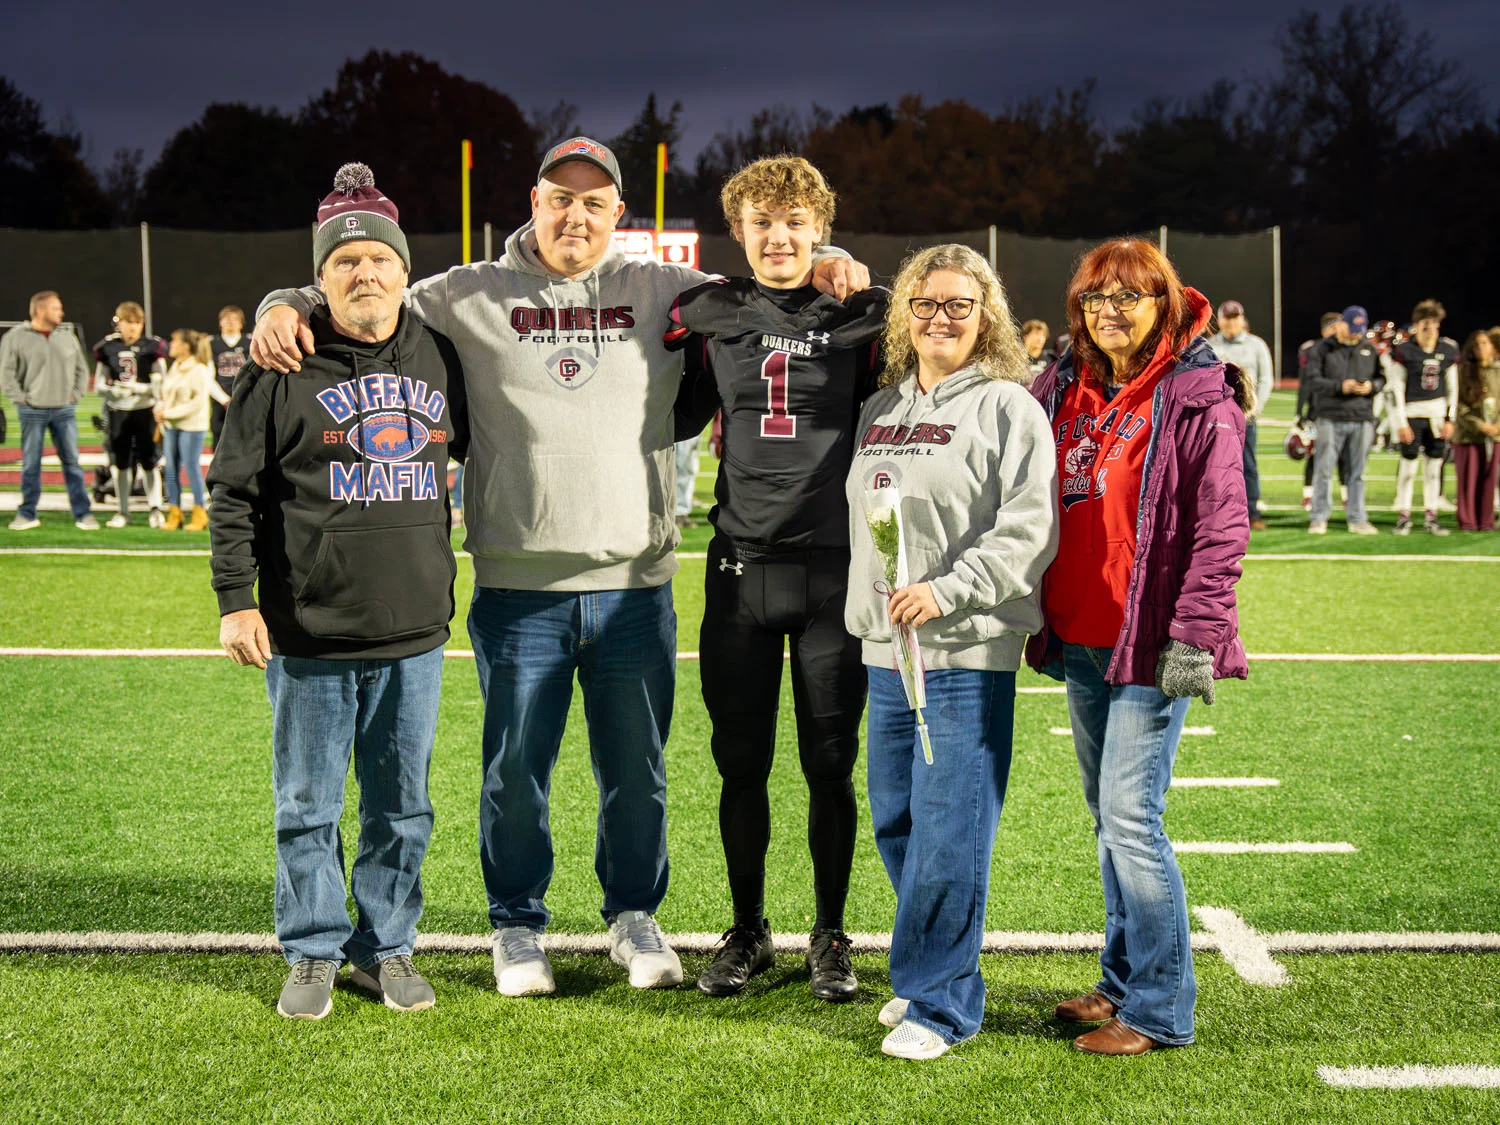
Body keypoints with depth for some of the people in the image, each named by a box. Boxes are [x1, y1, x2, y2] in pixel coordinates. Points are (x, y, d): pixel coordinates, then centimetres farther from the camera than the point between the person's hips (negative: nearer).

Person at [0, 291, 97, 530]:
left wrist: (75, 395, 5)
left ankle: (83, 513, 5)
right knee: (30, 464, 4)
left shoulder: (67, 336, 8)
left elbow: (81, 369, 15)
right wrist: (20, 398, -8)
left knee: (72, 461, 2)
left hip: (65, 411, 2)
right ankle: (27, 514, 13)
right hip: (32, 412, -2)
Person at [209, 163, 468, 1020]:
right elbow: (235, 492, -2)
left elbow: (474, 448, 24)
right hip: (309, 636, -3)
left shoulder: (441, 356, 7)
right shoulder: (285, 366, -4)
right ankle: (313, 953, 20)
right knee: (308, 805, 6)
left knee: (403, 805, 11)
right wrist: (237, 600, -8)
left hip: (415, 634, 3)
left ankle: (388, 947, 25)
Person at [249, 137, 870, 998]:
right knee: (516, 768, 7)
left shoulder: (663, 292, 8)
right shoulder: (472, 297, 4)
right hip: (518, 585, -1)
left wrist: (830, 276, -2)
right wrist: (287, 308, -9)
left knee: (638, 770, 11)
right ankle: (519, 927, 24)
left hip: (636, 584, 1)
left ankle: (635, 918, 30)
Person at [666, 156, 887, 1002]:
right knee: (741, 766, 7)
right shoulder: (707, 314, 7)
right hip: (741, 566, 2)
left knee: (831, 766, 4)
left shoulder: (861, 315, 2)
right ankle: (748, 933, 23)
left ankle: (831, 937, 20)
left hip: (835, 567, -2)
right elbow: (678, 417, 17)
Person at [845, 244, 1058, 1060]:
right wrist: (866, 612, 16)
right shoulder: (881, 407, 16)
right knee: (894, 822, 12)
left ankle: (939, 1003, 4)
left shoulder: (1008, 406, -4)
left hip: (970, 655, -7)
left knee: (948, 833, -6)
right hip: (886, 649, 7)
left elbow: (1028, 531, -12)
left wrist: (948, 590, -21)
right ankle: (929, 976, 27)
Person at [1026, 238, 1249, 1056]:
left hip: (1150, 643, -7)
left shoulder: (1198, 399, -7)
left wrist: (1195, 634, -17)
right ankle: (1123, 981, 26)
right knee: (1108, 819, 14)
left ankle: (1159, 1009, 1)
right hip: (1079, 638, 7)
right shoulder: (1063, 392, 11)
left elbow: (1220, 527, -12)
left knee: (1131, 817, -9)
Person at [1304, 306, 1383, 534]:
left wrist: (1371, 386, -8)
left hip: (1362, 419, 3)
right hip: (1331, 418, -3)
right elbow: (1314, 381, -6)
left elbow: (1381, 378, 15)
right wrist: (1340, 387, -18)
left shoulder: (1370, 349, 12)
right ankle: (1318, 518, 6)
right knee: (1323, 470, -1)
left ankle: (1357, 518, 15)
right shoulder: (1322, 349, 2)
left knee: (1358, 472, 7)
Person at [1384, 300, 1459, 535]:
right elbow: (1395, 389, -7)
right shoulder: (1402, 350, -8)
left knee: (1435, 465, 6)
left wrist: (1450, 419, 4)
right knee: (1408, 464, -3)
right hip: (1411, 413, -4)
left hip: (1437, 415, 4)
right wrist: (1401, 423, -10)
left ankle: (1431, 517, 14)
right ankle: (1403, 516, 7)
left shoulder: (1449, 349, 5)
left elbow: (1452, 388, 11)